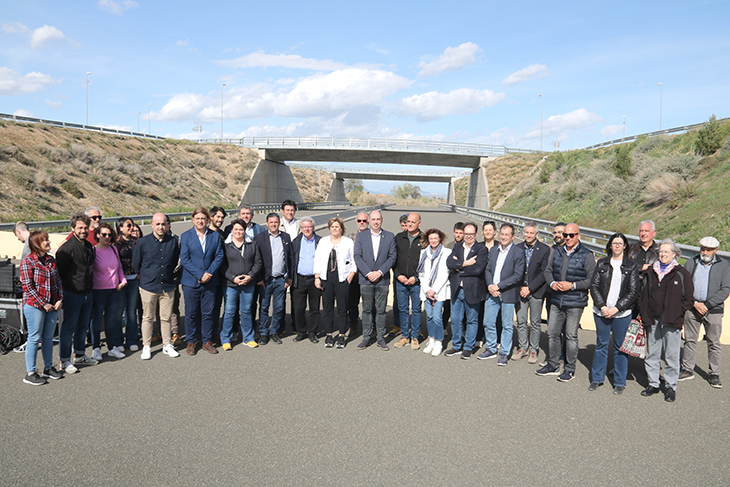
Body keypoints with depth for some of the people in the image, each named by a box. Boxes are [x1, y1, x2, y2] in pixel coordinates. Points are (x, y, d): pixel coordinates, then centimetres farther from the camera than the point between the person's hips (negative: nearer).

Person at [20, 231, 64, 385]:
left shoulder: (51, 260, 9)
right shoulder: (27, 261, -9)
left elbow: (58, 282, 12)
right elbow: (28, 287, -12)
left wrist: (60, 299, -2)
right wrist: (43, 304, -15)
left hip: (52, 306, 6)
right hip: (34, 305, -6)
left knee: (48, 337, 13)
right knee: (34, 338, -1)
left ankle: (48, 368, 25)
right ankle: (30, 373, 9)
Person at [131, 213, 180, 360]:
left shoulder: (173, 241, 1)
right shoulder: (143, 242, -4)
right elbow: (135, 264, 7)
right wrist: (144, 277, 12)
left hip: (168, 286, 2)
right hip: (148, 286, -1)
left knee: (166, 317, 8)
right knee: (147, 318, 7)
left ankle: (167, 345, 20)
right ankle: (146, 347, 18)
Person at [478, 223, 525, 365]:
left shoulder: (518, 252, -6)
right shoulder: (493, 250, 11)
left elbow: (518, 275, -12)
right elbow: (487, 270, 11)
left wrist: (498, 286, -15)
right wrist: (490, 286, -8)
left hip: (508, 294, -5)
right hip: (492, 293, 5)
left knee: (507, 325, 5)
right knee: (488, 323, 9)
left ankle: (504, 353, 18)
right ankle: (491, 349, 26)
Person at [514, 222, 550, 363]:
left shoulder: (544, 249, -4)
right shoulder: (517, 248, 5)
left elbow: (543, 273, -8)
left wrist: (529, 288, -13)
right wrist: (520, 287, -5)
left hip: (536, 292, -3)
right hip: (520, 291, 3)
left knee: (535, 323, 6)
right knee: (521, 322, 8)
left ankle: (533, 350, 17)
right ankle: (522, 348, 22)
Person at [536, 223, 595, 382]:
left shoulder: (586, 255, -6)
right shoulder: (557, 252, 9)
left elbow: (592, 280, -7)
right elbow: (548, 270, 15)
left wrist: (573, 285, -17)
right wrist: (552, 283, -5)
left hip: (575, 303, -5)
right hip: (556, 300, 5)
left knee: (571, 336, 2)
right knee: (552, 333, 10)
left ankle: (570, 369, 16)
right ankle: (553, 365, 23)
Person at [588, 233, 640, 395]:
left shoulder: (632, 266, 1)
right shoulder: (601, 264, 7)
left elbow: (633, 292, -4)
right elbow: (594, 286, 3)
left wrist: (616, 308, -12)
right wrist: (602, 306, -10)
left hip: (622, 313, -2)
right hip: (602, 311, 2)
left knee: (620, 348, 5)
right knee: (601, 345, 10)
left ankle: (619, 382, 18)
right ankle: (597, 378, 22)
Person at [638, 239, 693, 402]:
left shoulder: (681, 273, -2)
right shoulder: (651, 272, 11)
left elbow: (689, 299, 0)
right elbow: (645, 295, 15)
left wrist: (676, 313, -8)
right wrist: (643, 315, 9)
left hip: (672, 322, -4)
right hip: (652, 321, 4)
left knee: (671, 356, 4)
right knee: (651, 355, 10)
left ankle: (670, 386, 17)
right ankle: (653, 384, 22)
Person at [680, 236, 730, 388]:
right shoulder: (690, 263, 8)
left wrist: (706, 305, -11)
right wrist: (694, 303, -8)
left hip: (713, 309, -2)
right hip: (692, 307, 2)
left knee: (714, 343, 4)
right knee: (690, 340, 8)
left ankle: (714, 374, 15)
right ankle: (688, 370, 19)